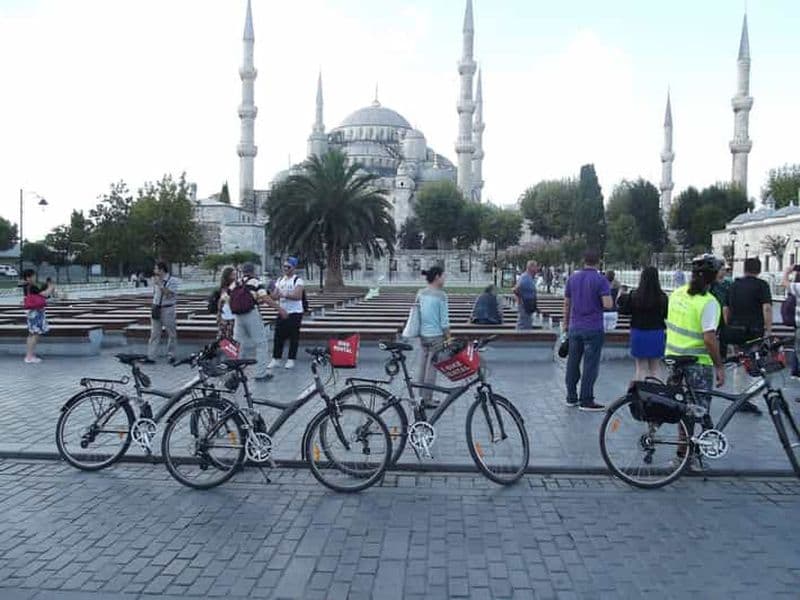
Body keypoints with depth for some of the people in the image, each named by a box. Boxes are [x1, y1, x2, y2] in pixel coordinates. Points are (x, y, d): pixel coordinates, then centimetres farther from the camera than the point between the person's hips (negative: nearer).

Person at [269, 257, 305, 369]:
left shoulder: (298, 280, -8)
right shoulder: (280, 280, 12)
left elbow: (298, 296, -21)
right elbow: (275, 295, 11)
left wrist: (285, 294, -30)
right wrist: (270, 296, -11)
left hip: (295, 313, -6)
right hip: (282, 312, 6)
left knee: (293, 337, 0)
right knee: (278, 336, 4)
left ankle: (291, 360, 9)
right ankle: (276, 359, 12)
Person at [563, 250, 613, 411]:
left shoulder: (572, 278, 6)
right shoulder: (601, 280, -9)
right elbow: (608, 305, -18)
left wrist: (566, 324, 20)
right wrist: (609, 295, 4)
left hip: (574, 327, 5)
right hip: (593, 328, -5)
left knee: (573, 363, 12)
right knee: (590, 364, 0)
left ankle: (571, 398, 18)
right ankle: (586, 401, 2)